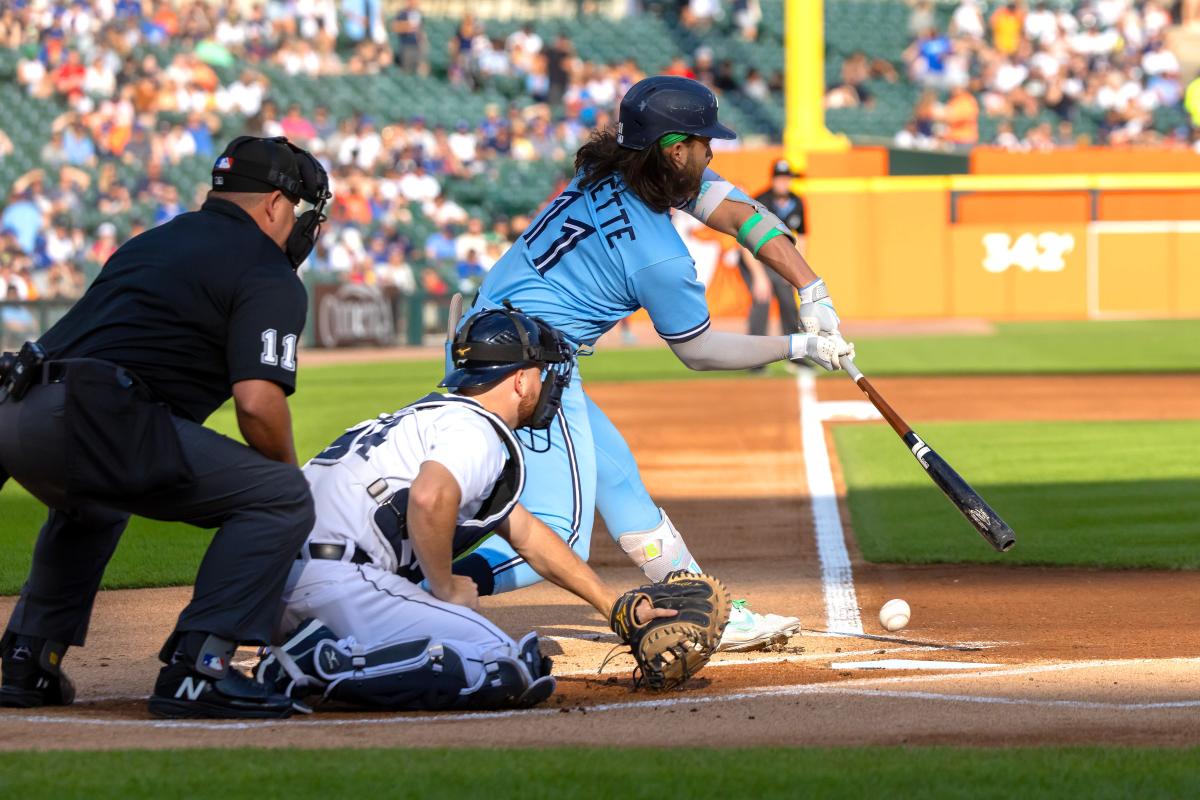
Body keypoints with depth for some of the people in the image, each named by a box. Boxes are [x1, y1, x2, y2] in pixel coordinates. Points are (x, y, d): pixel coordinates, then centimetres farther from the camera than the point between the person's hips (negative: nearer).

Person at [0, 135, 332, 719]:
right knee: (282, 498, -3)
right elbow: (257, 402, -9)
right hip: (91, 423, -9)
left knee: (91, 506, 41)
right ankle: (194, 668, -11)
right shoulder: (268, 274, 5)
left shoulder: (148, 245, 30)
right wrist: (287, 468, 11)